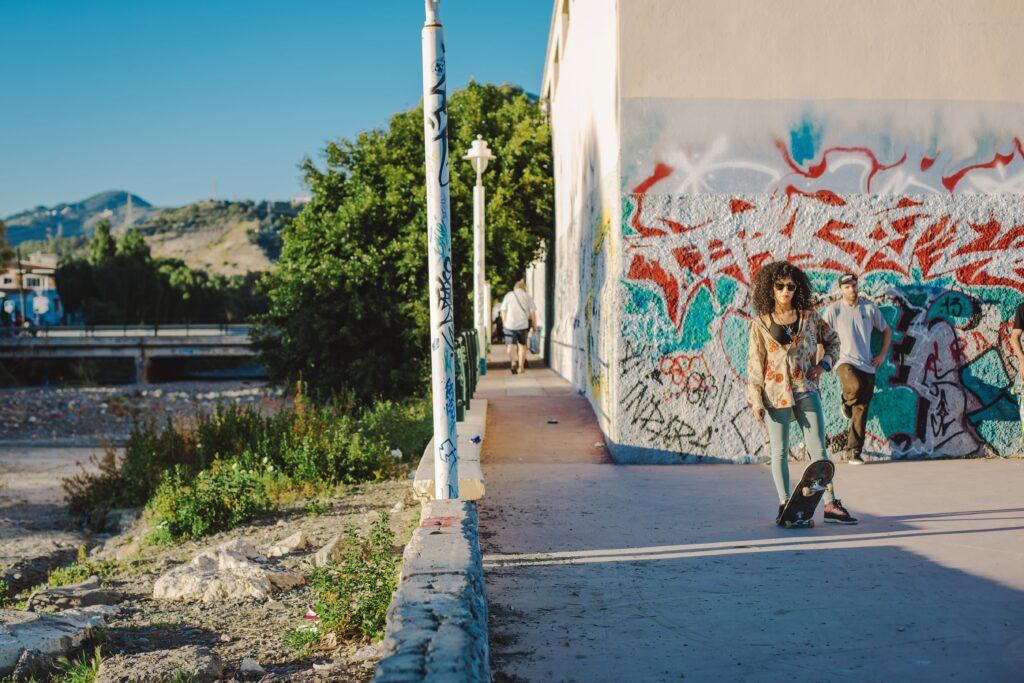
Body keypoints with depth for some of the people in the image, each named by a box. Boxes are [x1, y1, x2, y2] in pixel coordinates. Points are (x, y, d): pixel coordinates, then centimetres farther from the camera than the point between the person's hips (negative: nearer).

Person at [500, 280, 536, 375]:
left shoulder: (508, 295, 8)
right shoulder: (527, 297, 5)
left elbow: (503, 311, 6)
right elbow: (532, 313, 1)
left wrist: (504, 323, 16)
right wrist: (534, 326, 8)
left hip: (510, 324, -1)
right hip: (523, 324, 1)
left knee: (511, 345, 0)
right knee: (522, 345, 15)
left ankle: (513, 362, -25)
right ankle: (521, 367, 18)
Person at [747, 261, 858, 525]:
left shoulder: (808, 317, 5)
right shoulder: (760, 323, 0)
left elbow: (832, 340, 21)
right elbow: (754, 364, 0)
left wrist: (824, 364, 3)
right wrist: (756, 401, -5)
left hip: (806, 390, 1)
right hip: (775, 393, -1)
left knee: (818, 449, 1)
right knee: (779, 451, 4)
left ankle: (830, 505, 5)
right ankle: (784, 504, 13)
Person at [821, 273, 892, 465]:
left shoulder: (870, 308, 8)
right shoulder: (834, 310, -1)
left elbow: (886, 330, 21)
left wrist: (882, 355, 11)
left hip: (867, 366, 3)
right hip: (845, 362, -3)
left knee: (860, 412, 1)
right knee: (855, 385, -36)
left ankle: (854, 452, 9)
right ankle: (847, 403, 1)